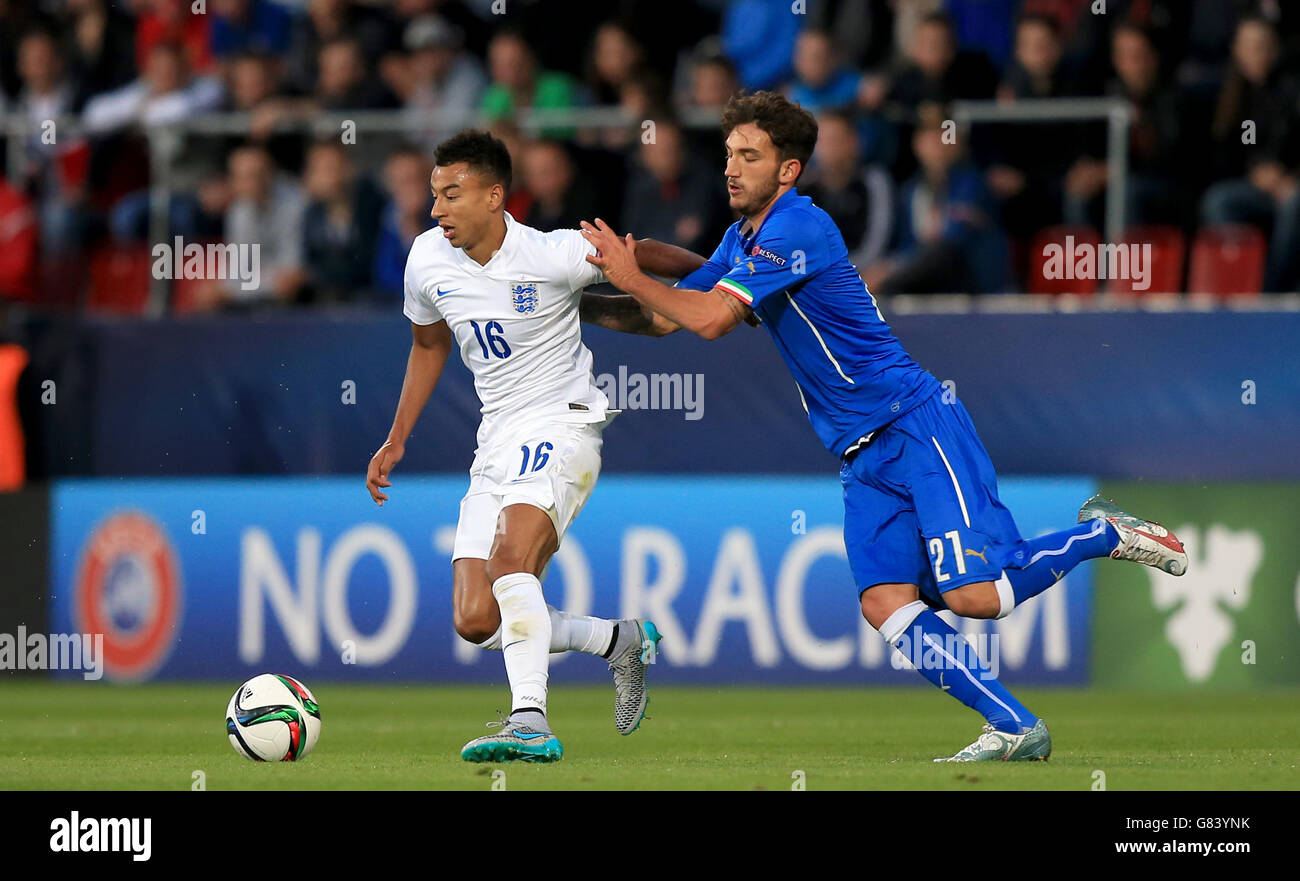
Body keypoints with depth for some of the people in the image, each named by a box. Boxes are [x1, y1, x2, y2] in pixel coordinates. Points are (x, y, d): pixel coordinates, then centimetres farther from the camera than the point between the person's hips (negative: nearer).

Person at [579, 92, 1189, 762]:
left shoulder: (799, 229, -16)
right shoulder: (741, 240, 14)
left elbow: (710, 319, -23)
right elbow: (667, 316, 18)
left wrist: (632, 277, -12)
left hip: (917, 425, -9)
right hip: (864, 456, 9)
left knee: (973, 593, -18)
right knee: (887, 606, -9)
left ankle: (1106, 534, 6)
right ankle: (1015, 729, -6)